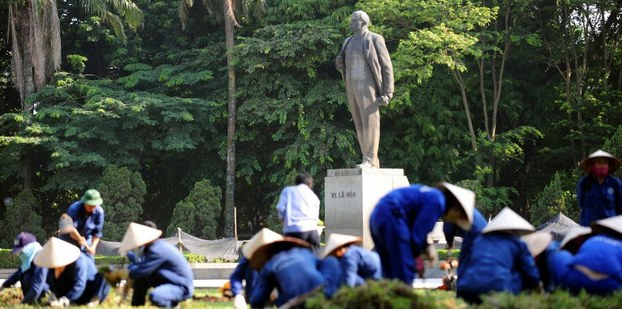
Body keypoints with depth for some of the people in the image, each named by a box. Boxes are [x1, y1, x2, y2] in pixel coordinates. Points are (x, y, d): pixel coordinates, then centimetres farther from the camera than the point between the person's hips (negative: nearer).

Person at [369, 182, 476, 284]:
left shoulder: (431, 195, 20)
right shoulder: (437, 201, -9)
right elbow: (417, 234, -11)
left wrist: (427, 246, 9)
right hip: (391, 216, -10)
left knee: (390, 273, 12)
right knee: (405, 271, -8)